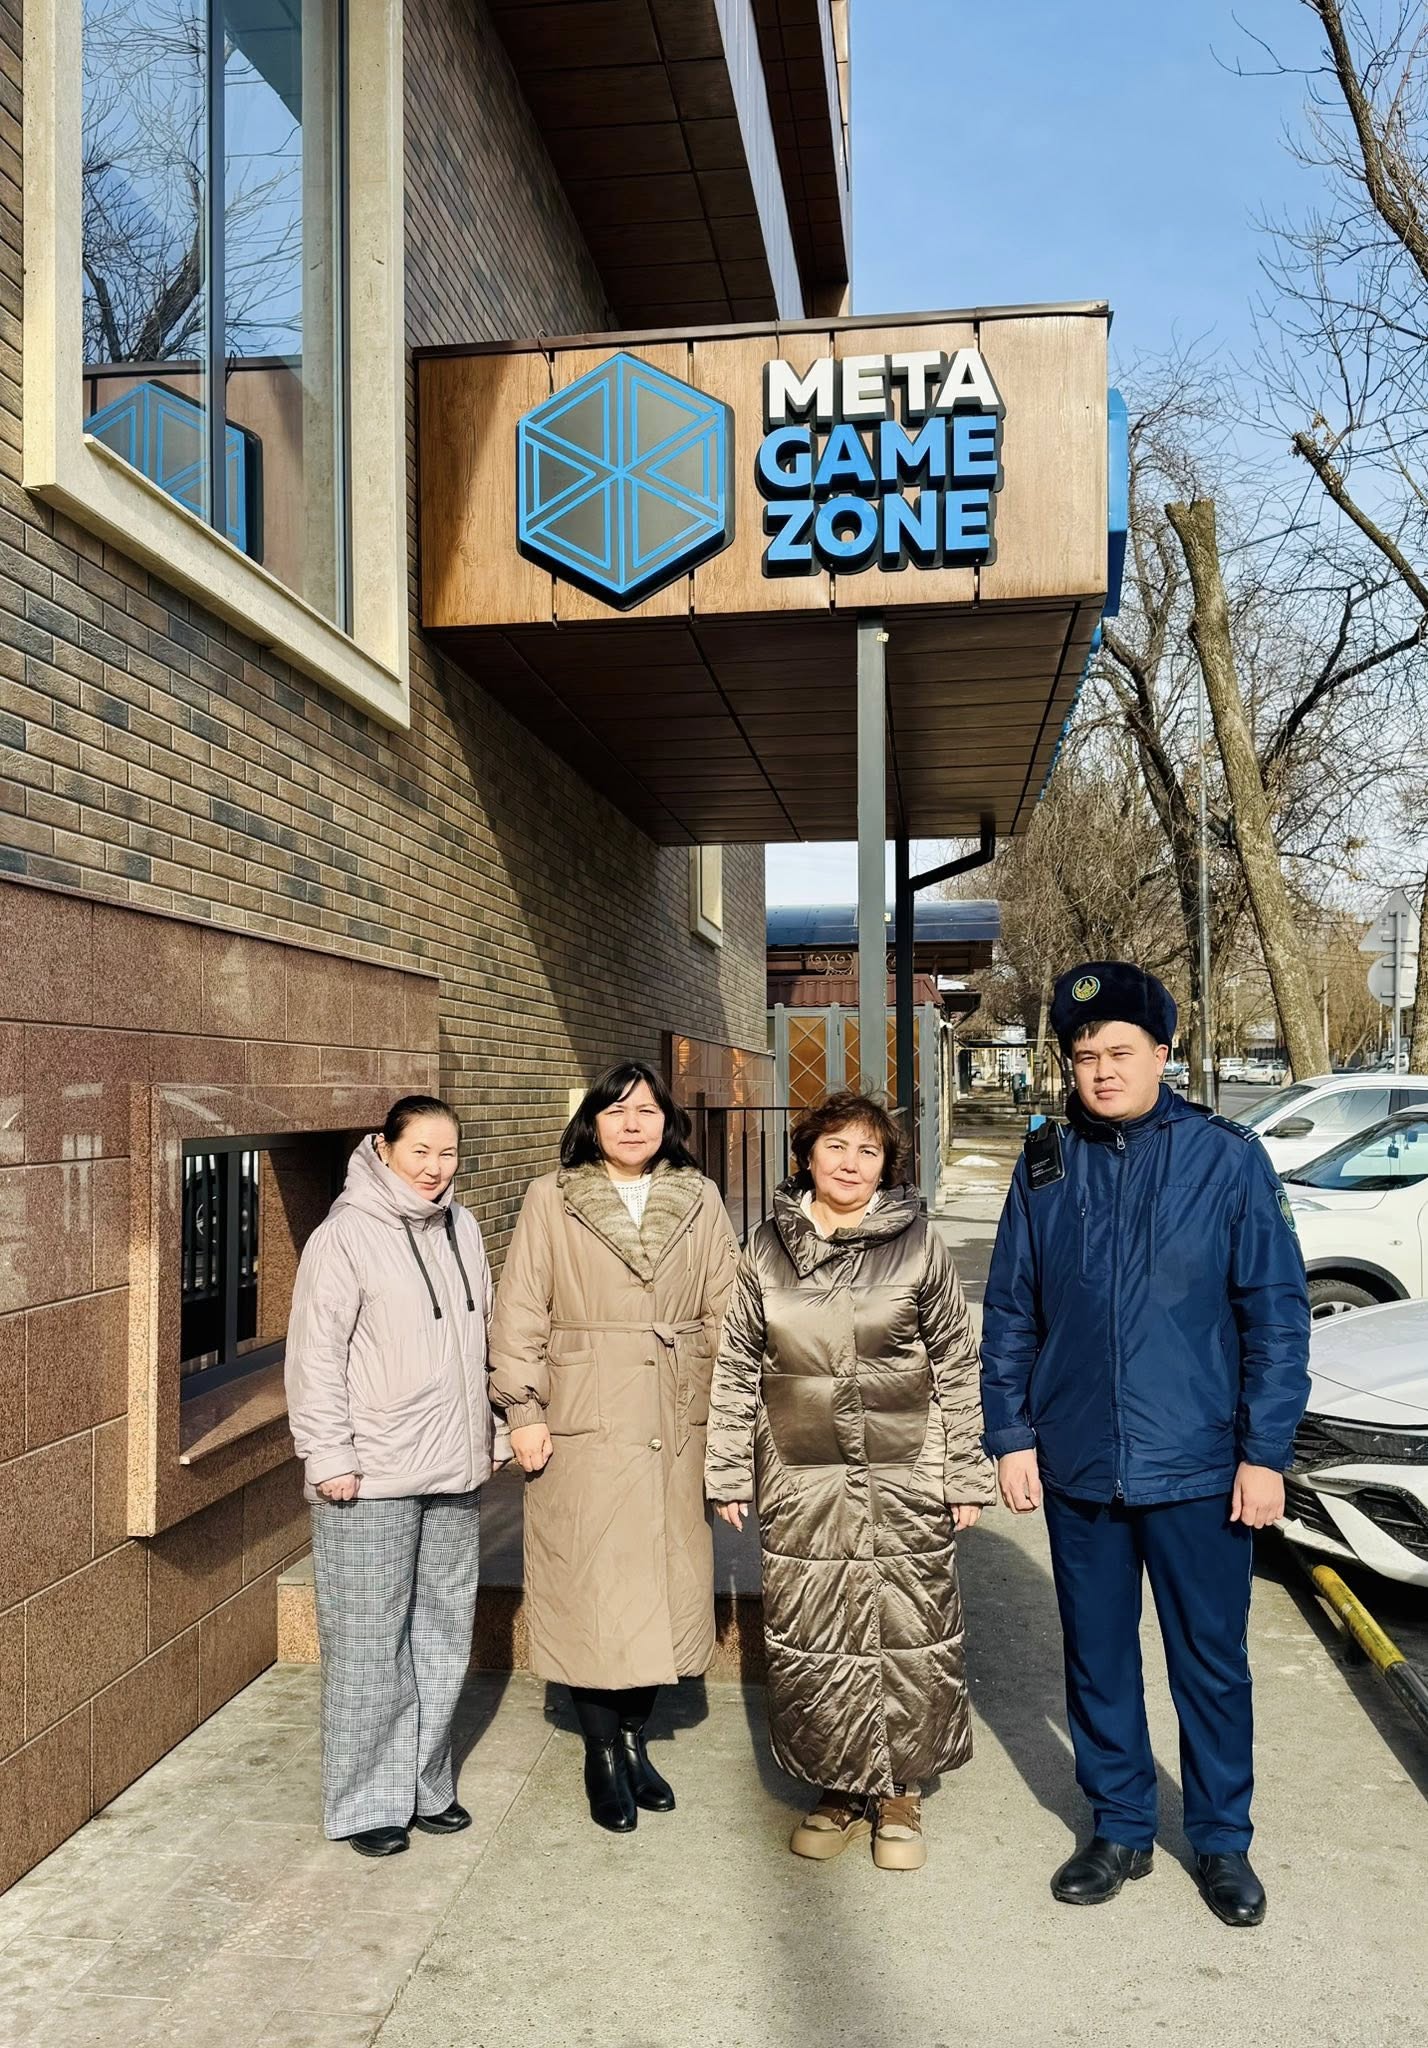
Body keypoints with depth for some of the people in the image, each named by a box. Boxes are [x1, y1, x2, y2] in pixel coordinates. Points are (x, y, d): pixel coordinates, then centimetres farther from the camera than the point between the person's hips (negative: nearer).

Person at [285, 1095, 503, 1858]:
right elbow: (316, 1357, -11)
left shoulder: (461, 1228, 8)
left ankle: (425, 1784, 29)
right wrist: (330, 1457, -13)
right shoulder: (345, 1236, -10)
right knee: (369, 1644, 3)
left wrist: (490, 1434, 15)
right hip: (372, 1478, -6)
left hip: (453, 1473, 6)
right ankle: (368, 1802, 18)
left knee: (443, 1636, 13)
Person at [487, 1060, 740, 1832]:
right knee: (591, 1590, 3)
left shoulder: (700, 1199, 7)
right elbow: (520, 1311, -2)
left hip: (677, 1424, 3)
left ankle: (635, 1737, 29)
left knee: (667, 1583, 9)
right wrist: (524, 1411, -7)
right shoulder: (551, 1199, 0)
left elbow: (726, 1311, 8)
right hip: (584, 1425, -3)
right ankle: (602, 1754, 21)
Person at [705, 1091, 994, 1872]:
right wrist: (729, 1473, 4)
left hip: (905, 1484, -1)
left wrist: (965, 1476, 0)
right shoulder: (767, 1249, 2)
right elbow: (736, 1366, 6)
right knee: (811, 1642, 9)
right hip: (802, 1485, 2)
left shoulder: (919, 1245, -2)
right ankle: (838, 1791, 29)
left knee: (908, 1638, 6)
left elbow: (956, 1366, 1)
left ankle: (900, 1795, 27)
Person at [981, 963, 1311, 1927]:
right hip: (1078, 1471, 3)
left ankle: (1223, 1840, 33)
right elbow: (1009, 1314, 5)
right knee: (1098, 1659, 15)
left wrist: (1265, 1451, -8)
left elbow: (1277, 1313, -6)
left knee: (1212, 1663, 12)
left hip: (1199, 1470, -2)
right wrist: (1012, 1437, 1)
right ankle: (1121, 1829, 35)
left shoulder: (1229, 1159, -8)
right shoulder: (1046, 1166, 0)